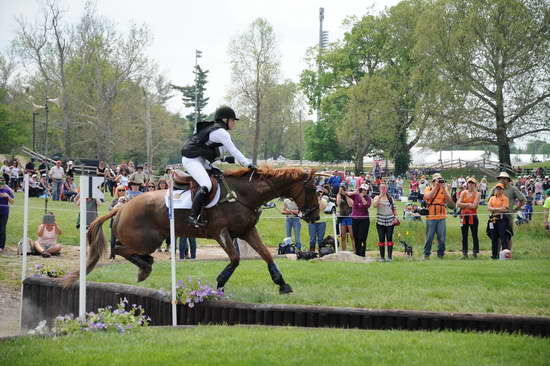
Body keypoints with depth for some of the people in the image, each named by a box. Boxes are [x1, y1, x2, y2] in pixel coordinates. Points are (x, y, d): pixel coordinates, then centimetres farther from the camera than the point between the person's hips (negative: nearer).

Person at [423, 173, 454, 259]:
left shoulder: (444, 190, 9)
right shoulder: (428, 189, 5)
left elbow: (450, 201, -3)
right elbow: (428, 196, -17)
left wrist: (444, 189, -9)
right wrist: (435, 187, -15)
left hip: (441, 217, 2)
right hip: (431, 217, -2)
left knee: (442, 238, 2)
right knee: (429, 237, 0)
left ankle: (440, 254, 12)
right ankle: (426, 254, 10)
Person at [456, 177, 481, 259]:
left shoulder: (477, 194, 0)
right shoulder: (463, 193, 9)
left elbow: (474, 206, -12)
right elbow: (458, 204, -1)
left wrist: (463, 205, -6)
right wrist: (468, 204, -10)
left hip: (473, 216, -3)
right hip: (464, 216, 3)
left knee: (474, 235, -1)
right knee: (464, 235, 6)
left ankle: (475, 252, 5)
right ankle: (464, 253, 11)